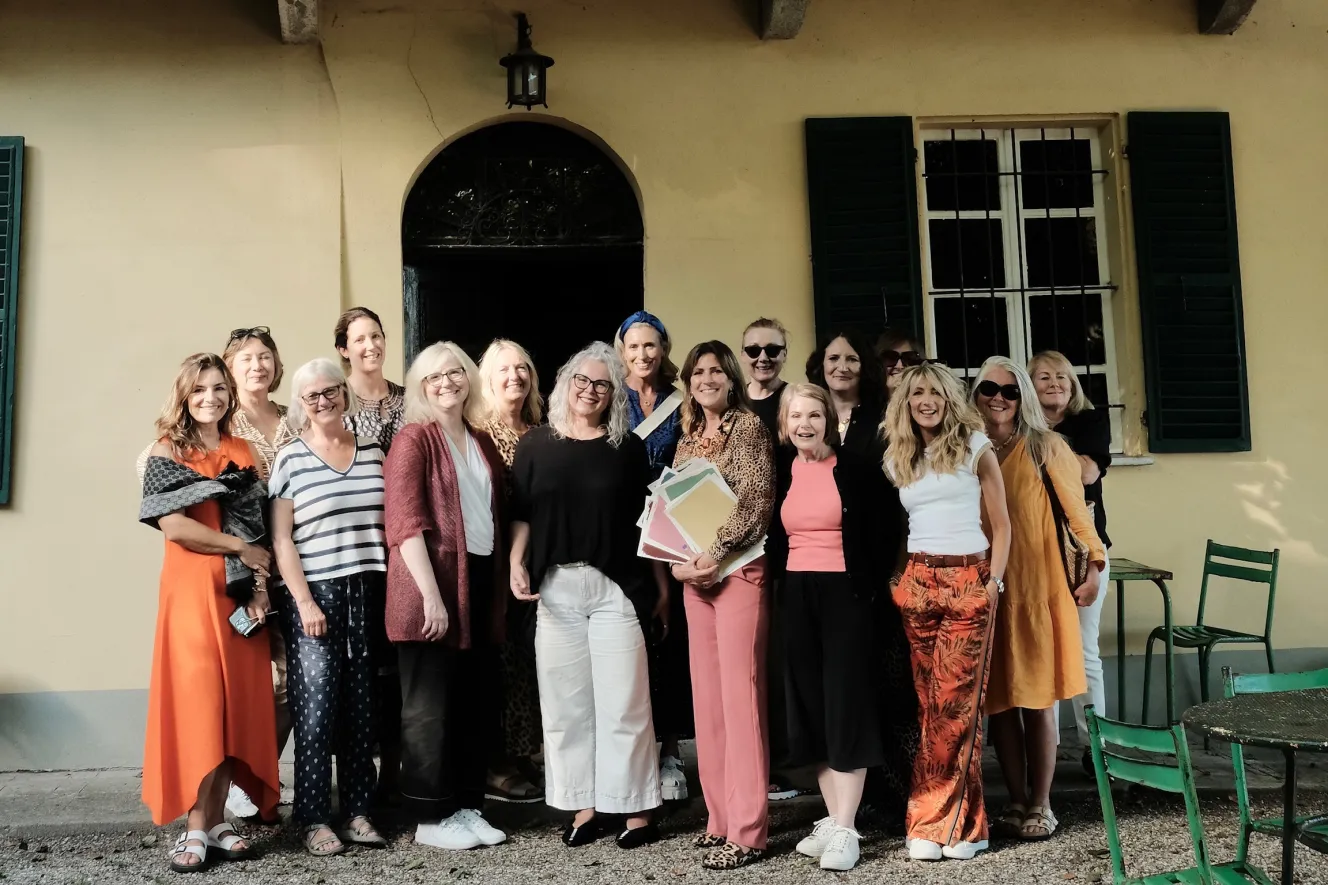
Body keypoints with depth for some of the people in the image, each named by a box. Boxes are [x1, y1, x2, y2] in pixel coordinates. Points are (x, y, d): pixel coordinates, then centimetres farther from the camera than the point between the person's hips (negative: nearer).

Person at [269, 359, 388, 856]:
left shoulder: (373, 453, 11)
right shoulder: (290, 460, 0)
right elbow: (281, 540, -3)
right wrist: (304, 601, -10)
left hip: (367, 594, 4)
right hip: (313, 596, -3)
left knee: (361, 709, 6)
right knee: (316, 709, -4)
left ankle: (358, 811, 15)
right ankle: (314, 820, 5)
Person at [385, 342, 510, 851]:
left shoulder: (483, 443, 15)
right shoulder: (415, 439, -5)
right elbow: (405, 522, -14)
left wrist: (500, 588, 14)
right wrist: (431, 594, -21)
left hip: (480, 580, 7)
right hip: (432, 587, -7)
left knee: (477, 702, 12)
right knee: (429, 706, 1)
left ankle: (468, 805, 23)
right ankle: (430, 817, 10)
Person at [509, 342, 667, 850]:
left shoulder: (628, 448, 5)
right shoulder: (536, 444, 7)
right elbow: (522, 514, 8)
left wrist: (660, 584, 4)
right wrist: (517, 564, -6)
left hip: (615, 586, -1)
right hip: (556, 587, 2)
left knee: (623, 700, 0)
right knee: (565, 701, 6)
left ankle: (637, 808, 8)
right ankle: (583, 805, 16)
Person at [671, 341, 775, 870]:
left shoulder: (748, 425, -3)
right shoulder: (688, 439, 16)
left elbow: (756, 500, -13)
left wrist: (713, 555, -18)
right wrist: (676, 560, -2)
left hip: (738, 568, -7)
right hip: (694, 574, 7)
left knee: (740, 692, -8)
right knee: (707, 693, 8)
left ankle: (746, 830, -5)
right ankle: (721, 816, 17)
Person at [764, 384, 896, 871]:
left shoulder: (856, 468, -4)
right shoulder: (779, 470, 7)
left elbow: (885, 529, -3)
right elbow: (770, 535, 16)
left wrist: (878, 583, -9)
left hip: (845, 592, -4)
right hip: (795, 595, 5)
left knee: (846, 700, -5)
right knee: (810, 702, 7)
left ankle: (845, 828, -2)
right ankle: (832, 817, 16)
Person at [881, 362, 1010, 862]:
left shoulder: (976, 448, 4)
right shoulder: (897, 459, 12)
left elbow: (1001, 524, 4)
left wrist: (995, 580, -5)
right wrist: (893, 578, 5)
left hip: (969, 580, -3)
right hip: (916, 582, 3)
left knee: (957, 701, -6)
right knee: (930, 702, 2)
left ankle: (943, 821, 2)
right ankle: (939, 821, 7)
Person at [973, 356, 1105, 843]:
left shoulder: (1044, 447, 0)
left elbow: (1075, 507, -1)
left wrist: (1094, 564, -7)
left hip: (1037, 584, -3)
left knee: (1037, 699, 1)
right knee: (999, 699, 5)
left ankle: (1040, 805, 13)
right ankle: (1017, 802, 17)